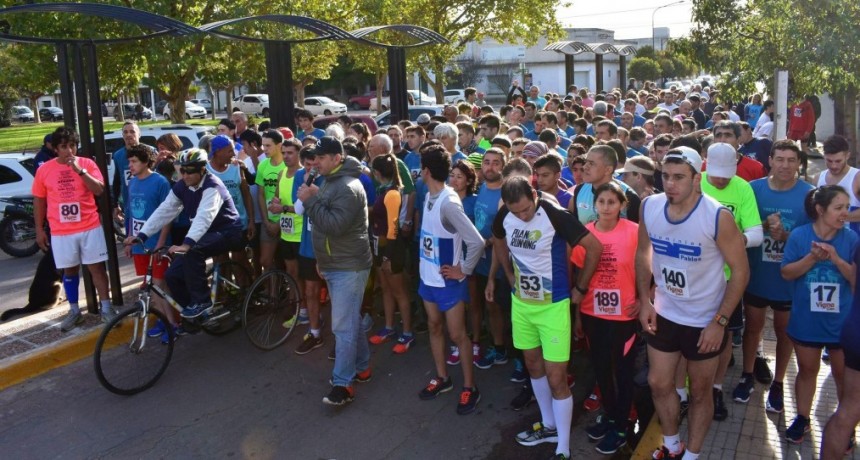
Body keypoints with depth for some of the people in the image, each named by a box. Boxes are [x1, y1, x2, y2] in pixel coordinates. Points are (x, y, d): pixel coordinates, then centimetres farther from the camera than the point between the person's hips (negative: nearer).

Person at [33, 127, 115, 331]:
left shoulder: (87, 163, -2)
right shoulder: (44, 169, 1)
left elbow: (99, 190, -12)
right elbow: (39, 201, 7)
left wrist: (80, 170, -22)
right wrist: (39, 229, 6)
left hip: (90, 227, -1)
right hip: (61, 232, 1)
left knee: (97, 267, 4)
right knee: (69, 270, 11)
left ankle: (106, 309, 12)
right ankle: (74, 311, 22)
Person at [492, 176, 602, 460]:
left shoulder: (555, 215, -23)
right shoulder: (504, 216, -7)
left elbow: (594, 247, -18)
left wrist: (580, 288, -10)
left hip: (553, 305, -6)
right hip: (521, 303, 6)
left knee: (557, 378, -2)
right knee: (534, 366, 19)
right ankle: (549, 425, 40)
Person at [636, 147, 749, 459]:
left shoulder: (717, 216, -23)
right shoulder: (649, 207, -10)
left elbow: (740, 270, -15)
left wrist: (720, 322, -17)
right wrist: (644, 301, 1)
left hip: (705, 320, -4)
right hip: (664, 314, 4)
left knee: (700, 391, 14)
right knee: (659, 384, 16)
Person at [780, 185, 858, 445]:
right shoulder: (799, 235, -8)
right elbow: (786, 272, -6)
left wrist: (836, 259, -23)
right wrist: (812, 258, -20)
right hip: (806, 320, 0)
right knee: (807, 370, 16)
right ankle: (802, 418, 32)